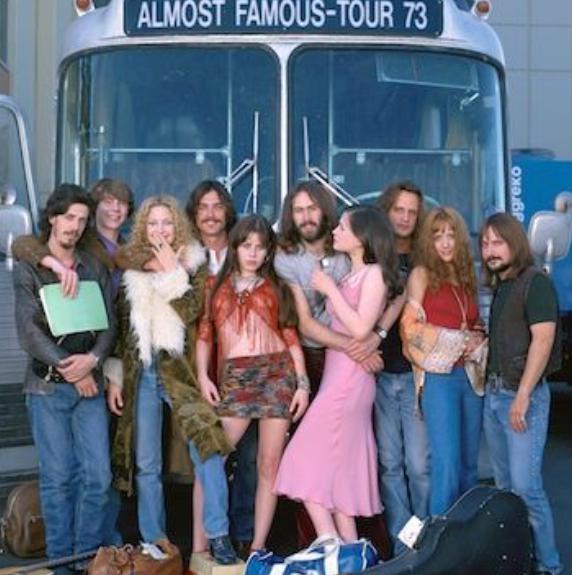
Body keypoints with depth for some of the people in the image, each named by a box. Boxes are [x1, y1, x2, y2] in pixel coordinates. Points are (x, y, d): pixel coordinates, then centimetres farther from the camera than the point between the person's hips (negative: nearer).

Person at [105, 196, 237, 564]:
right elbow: (118, 324, 8)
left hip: (179, 368, -2)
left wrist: (172, 271, -12)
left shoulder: (194, 264, 5)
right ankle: (154, 542, 18)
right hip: (139, 371, 2)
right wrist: (114, 377, 4)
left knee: (207, 446, -18)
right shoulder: (130, 267, 8)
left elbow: (190, 311, -11)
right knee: (146, 463, 6)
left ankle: (218, 535, -7)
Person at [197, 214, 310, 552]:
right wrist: (203, 376, -4)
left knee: (270, 465, 2)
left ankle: (258, 548, 9)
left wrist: (303, 384, 0)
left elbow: (291, 337, 8)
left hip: (277, 373, 0)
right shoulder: (217, 286, 14)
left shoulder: (276, 288, 13)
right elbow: (204, 334, 9)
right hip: (233, 377, 0)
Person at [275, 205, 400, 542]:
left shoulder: (374, 273, -7)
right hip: (337, 372, 9)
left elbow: (360, 329, -17)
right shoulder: (349, 275, 15)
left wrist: (330, 289, -11)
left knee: (311, 464, -7)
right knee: (338, 470, 10)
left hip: (350, 376, -9)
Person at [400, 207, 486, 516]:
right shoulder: (422, 275, 2)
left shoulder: (468, 277, 17)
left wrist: (478, 346, 0)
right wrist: (459, 342, -5)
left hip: (471, 375, 5)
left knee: (470, 461, 8)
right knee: (447, 462, -11)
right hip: (438, 375, -5)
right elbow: (410, 327, -5)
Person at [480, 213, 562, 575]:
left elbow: (543, 339, -17)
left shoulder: (535, 282, -9)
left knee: (526, 487, -9)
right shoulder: (499, 287, 15)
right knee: (504, 486, 12)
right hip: (494, 393, 8)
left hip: (524, 394, -8)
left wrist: (523, 396, -20)